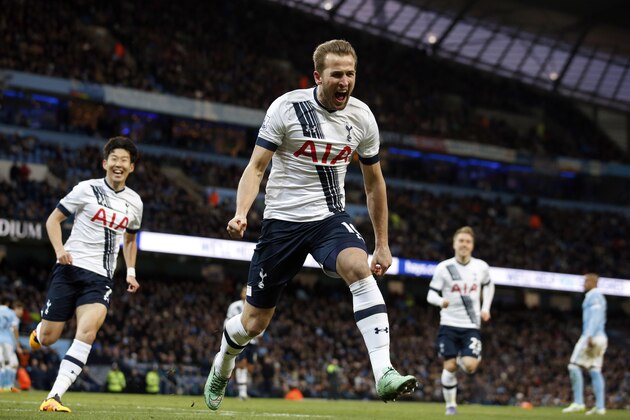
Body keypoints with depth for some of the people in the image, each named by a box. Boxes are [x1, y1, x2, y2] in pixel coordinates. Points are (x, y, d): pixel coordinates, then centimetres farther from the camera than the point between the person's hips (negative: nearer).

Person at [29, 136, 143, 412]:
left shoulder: (134, 202, 11)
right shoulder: (87, 189, -1)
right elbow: (54, 219, 3)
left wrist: (131, 271, 14)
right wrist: (59, 249, -13)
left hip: (100, 278, 2)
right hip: (71, 268, -2)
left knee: (88, 332, -23)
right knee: (48, 337, -1)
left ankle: (54, 397, -26)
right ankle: (37, 334, 40)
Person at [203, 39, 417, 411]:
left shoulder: (362, 118, -1)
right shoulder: (288, 108, -11)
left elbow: (374, 183, 11)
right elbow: (256, 167, -9)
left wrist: (383, 244, 11)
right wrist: (241, 213, -26)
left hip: (331, 219, 2)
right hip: (283, 220, -2)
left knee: (360, 269, -32)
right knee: (255, 321, 6)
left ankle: (384, 373, -39)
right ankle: (222, 367, 40)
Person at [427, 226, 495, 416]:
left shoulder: (481, 267, 2)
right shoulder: (444, 267, -6)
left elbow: (488, 285, 22)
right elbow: (431, 294, -4)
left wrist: (486, 308, 10)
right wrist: (441, 301, -27)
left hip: (471, 325, 1)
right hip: (449, 324, -1)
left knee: (470, 366, -15)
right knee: (449, 367, -4)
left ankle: (463, 358, 22)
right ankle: (451, 405, 13)